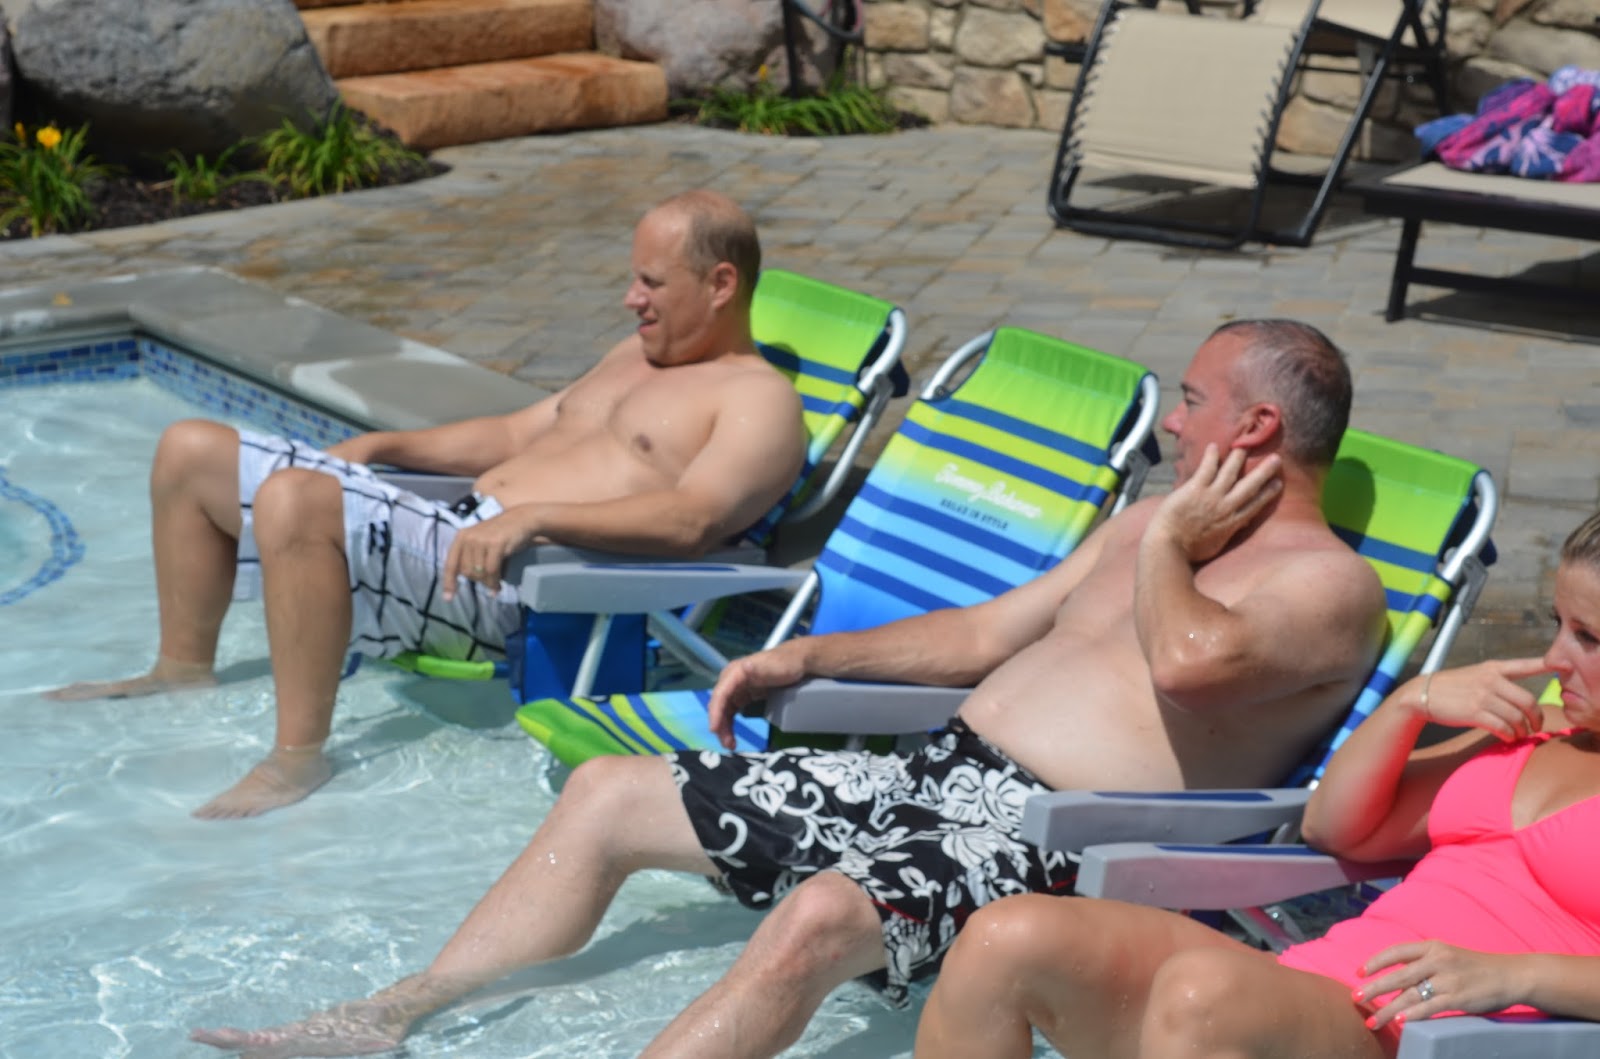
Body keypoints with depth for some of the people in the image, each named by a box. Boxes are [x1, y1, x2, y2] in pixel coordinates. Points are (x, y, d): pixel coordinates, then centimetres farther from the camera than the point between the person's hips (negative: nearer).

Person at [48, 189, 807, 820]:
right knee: (191, 451, 12)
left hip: (518, 591, -10)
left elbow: (690, 522, -22)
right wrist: (382, 448, 25)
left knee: (295, 500, -35)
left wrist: (533, 516, -32)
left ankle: (299, 756, -24)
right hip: (462, 533, 10)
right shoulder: (639, 355, 27)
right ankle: (183, 672, 26)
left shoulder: (759, 400, -4)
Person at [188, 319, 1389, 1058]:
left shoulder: (1330, 584, -5)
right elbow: (987, 631, 26)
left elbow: (1191, 661, -27)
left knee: (822, 914, -39)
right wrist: (806, 658, 19)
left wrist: (1165, 545, -7)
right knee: (607, 794, 4)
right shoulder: (1162, 520, 22)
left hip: (1046, 844, -9)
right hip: (938, 773, 9)